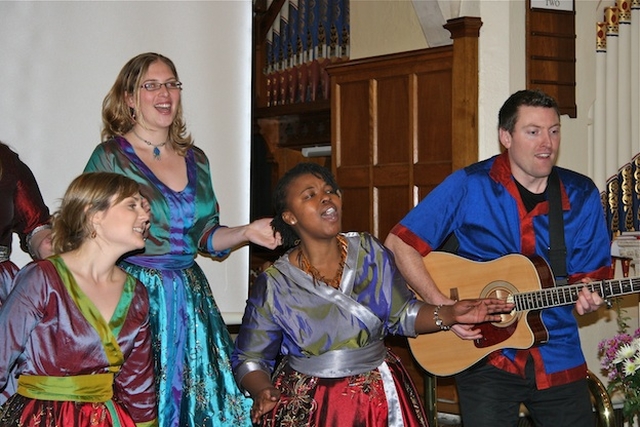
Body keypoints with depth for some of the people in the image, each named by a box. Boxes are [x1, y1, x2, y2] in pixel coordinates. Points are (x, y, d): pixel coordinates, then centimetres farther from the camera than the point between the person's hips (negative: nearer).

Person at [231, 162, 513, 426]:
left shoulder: (370, 253, 1)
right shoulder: (273, 285, -8)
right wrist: (263, 392, -22)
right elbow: (249, 359, -1)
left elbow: (402, 314, 9)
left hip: (382, 397, 3)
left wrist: (450, 314, -7)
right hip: (307, 403, -3)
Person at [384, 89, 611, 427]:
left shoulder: (582, 195, 0)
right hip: (484, 357, -3)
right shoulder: (468, 186, -9)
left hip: (559, 359, 3)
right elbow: (399, 243, -9)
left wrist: (587, 296, -15)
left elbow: (591, 273, 8)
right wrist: (442, 305, -17)